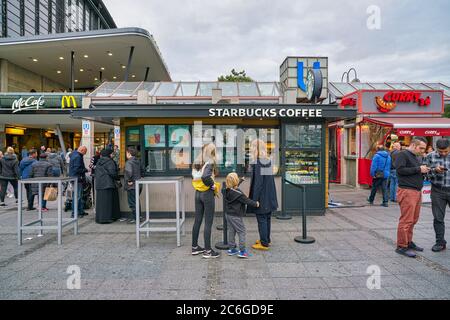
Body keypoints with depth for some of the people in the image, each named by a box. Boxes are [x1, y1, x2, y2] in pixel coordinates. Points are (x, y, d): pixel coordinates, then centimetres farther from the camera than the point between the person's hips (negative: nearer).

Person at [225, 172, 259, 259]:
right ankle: (242, 251, -1)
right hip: (236, 216, -8)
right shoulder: (238, 193, -22)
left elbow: (235, 186, 25)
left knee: (231, 231, 14)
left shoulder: (228, 190, 4)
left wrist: (241, 180, 39)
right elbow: (246, 200, -16)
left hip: (229, 215, 8)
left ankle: (232, 249, 21)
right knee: (241, 232, 0)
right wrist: (255, 204, -1)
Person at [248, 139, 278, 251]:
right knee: (267, 219, 17)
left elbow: (257, 182, -19)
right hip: (270, 197, 7)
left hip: (261, 197, -7)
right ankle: (267, 239, 30)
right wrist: (271, 196, 16)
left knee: (261, 220, 1)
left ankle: (264, 243, 7)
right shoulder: (269, 161, 5)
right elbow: (271, 180, 10)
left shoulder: (256, 163, -16)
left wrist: (254, 199, -15)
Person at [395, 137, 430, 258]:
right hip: (407, 191, -9)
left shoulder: (416, 157, 21)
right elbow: (400, 169, -20)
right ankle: (401, 246, -2)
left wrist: (424, 171, 7)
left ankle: (408, 242, 25)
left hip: (417, 191, 9)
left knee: (414, 219, 13)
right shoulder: (403, 154, -7)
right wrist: (418, 169, -16)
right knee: (406, 220, -8)